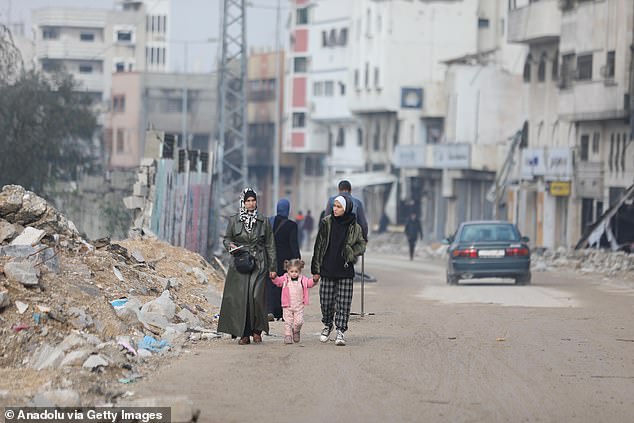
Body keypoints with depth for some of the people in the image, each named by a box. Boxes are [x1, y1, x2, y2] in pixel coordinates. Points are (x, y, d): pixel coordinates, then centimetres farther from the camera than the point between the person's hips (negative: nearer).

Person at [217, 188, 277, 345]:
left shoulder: (264, 222, 8)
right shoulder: (234, 220, 7)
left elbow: (270, 246, 10)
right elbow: (226, 238, 16)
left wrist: (272, 268, 6)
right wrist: (230, 245, -9)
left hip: (259, 265, -1)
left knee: (256, 296, -14)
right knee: (240, 298, -5)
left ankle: (257, 330, 4)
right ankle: (244, 334, 2)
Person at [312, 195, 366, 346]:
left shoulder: (354, 227, -1)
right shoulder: (326, 223, 0)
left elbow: (361, 245, 10)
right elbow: (318, 246, 3)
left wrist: (350, 253, -11)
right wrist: (316, 270, 2)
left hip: (345, 271, -1)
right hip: (328, 269, 1)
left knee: (344, 302, -6)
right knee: (326, 301, 5)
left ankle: (340, 332, -2)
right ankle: (327, 326, 28)